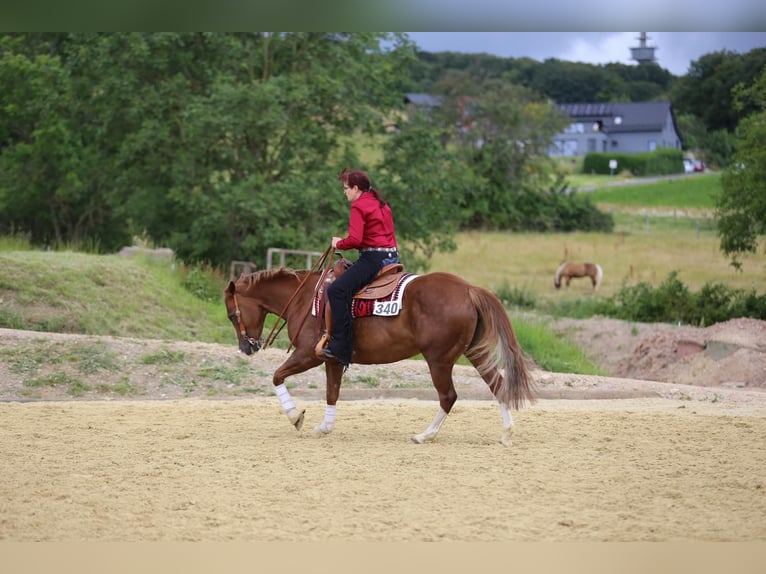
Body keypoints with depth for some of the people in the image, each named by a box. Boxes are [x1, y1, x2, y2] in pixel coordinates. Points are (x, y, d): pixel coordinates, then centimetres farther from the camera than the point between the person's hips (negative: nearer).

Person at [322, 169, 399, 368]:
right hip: (392, 256, 10)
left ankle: (341, 346, -25)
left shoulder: (359, 206, -8)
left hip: (373, 258, -10)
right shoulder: (382, 205, 20)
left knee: (337, 290, -18)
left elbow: (355, 239, -19)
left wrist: (339, 243, 0)